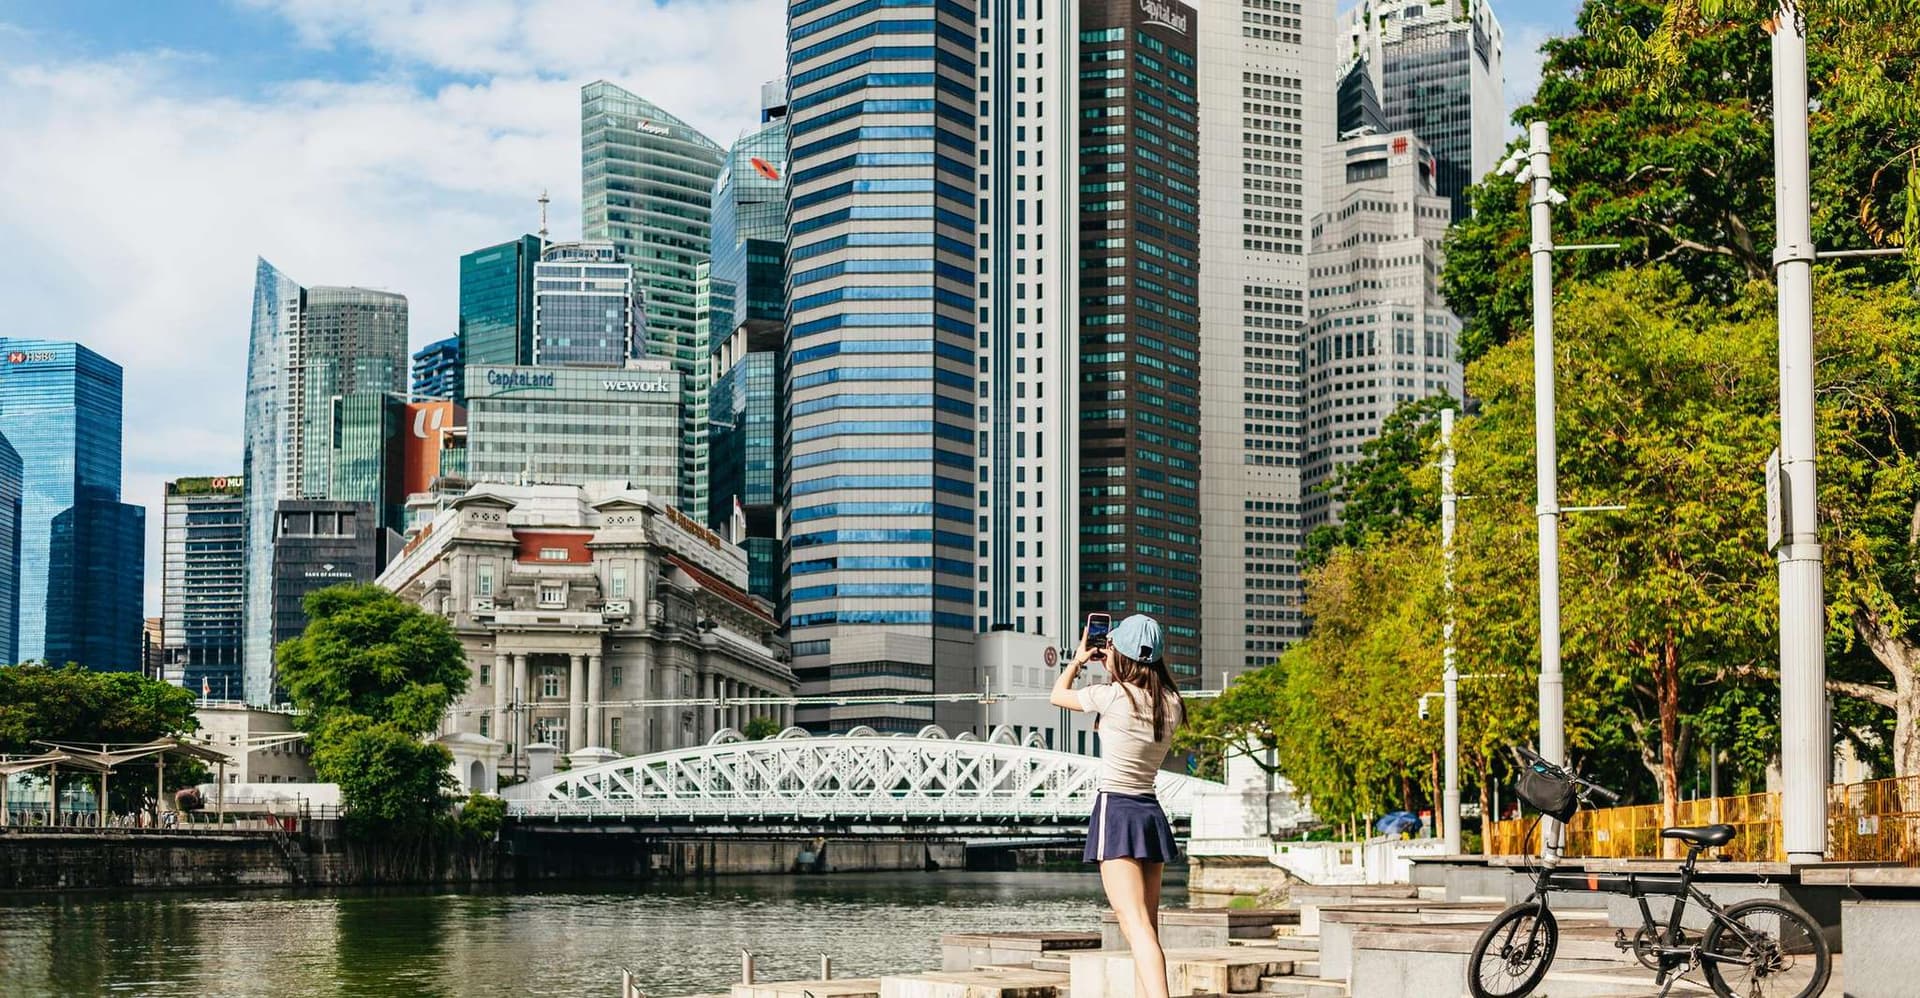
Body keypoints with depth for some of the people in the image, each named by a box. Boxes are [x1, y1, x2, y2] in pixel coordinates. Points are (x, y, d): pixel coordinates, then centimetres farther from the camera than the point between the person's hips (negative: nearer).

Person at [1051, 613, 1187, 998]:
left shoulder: (1110, 696, -12)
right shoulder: (1172, 704, 2)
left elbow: (1058, 695, 8)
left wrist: (1078, 660, 25)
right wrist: (1114, 669, 26)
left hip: (1116, 811, -6)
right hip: (1151, 812, 6)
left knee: (1137, 926, -16)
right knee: (1148, 927, 13)